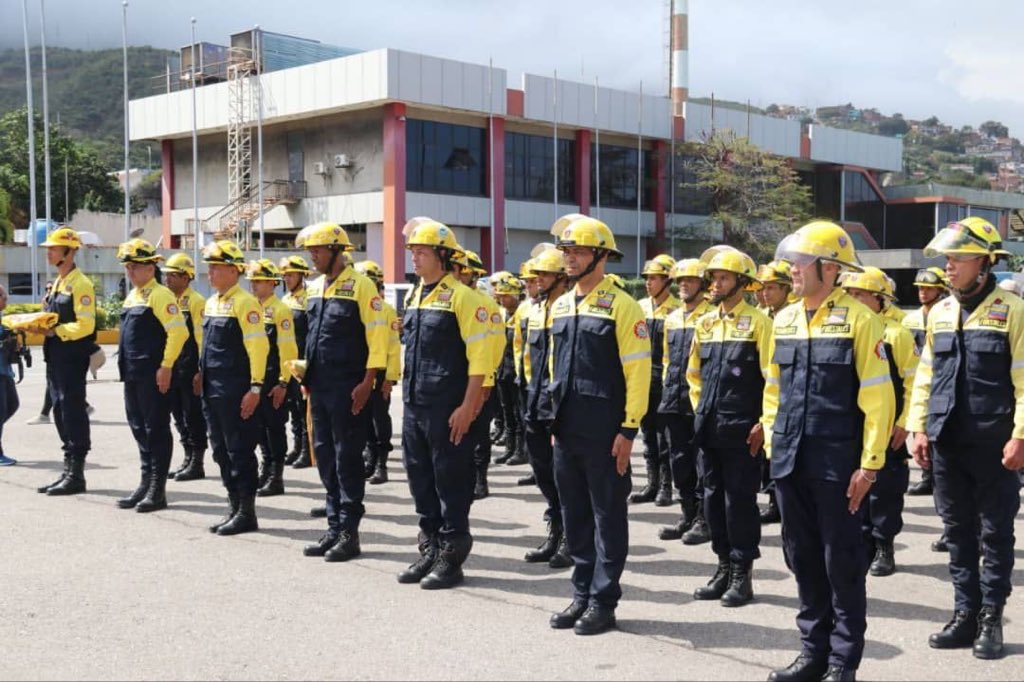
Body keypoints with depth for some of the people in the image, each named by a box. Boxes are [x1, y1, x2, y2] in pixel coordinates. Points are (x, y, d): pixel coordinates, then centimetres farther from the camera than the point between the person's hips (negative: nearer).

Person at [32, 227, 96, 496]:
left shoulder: (80, 284, -12)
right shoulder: (56, 284, 18)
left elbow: (85, 326, -20)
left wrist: (52, 331, -20)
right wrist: (39, 325, 3)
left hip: (73, 357, -10)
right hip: (55, 356, 10)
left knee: (73, 411, -5)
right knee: (60, 411, 12)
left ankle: (76, 475, 0)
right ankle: (69, 471, 20)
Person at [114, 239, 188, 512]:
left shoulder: (160, 295, -11)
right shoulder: (132, 296, 16)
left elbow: (179, 332, -19)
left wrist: (166, 366, -20)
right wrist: (126, 367, 19)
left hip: (153, 376, -9)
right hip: (133, 376, 9)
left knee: (157, 431, -2)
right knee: (140, 429, 13)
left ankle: (158, 491, 3)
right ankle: (146, 484, 22)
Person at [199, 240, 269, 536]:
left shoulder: (244, 302, -12)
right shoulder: (211, 302, 15)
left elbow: (258, 346, -17)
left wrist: (255, 388, -20)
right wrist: (203, 374, 19)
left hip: (235, 393, -9)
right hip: (212, 391, 9)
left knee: (240, 451, -2)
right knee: (221, 451, 12)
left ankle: (247, 513, 6)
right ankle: (235, 508, 21)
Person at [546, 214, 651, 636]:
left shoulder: (621, 306, -9)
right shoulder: (560, 307, 13)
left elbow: (638, 371, -12)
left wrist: (629, 428, -15)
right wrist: (556, 417, 16)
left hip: (603, 432, -7)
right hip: (566, 430, 7)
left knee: (608, 517, 4)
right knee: (575, 516, 12)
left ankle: (603, 602, 12)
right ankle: (582, 595, 23)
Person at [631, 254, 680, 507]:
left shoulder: (677, 310, -8)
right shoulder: (640, 307, 10)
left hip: (665, 379, -6)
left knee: (665, 435, 0)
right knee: (648, 434, 11)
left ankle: (666, 486, 9)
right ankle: (652, 483, 18)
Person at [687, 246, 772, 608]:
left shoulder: (758, 322, -7)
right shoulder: (705, 323, 11)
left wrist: (763, 423, -13)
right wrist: (701, 409, 14)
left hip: (742, 431, -6)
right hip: (709, 429, 6)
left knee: (740, 500, 0)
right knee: (713, 498, 11)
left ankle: (742, 573, 10)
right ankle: (724, 566, 23)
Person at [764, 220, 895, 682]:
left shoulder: (858, 319, -7)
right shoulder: (784, 320, 11)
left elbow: (877, 397, -9)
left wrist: (870, 464, -12)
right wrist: (773, 445, 13)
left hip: (836, 463, -5)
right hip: (790, 461, 6)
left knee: (841, 561, 4)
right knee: (803, 558, 12)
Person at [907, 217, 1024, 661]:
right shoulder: (940, 312, 10)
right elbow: (925, 375, 13)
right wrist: (919, 428, 7)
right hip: (946, 443, 5)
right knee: (958, 532, 11)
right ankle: (965, 613, 21)